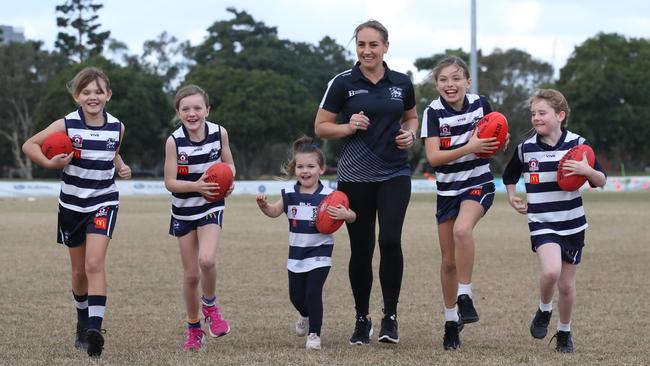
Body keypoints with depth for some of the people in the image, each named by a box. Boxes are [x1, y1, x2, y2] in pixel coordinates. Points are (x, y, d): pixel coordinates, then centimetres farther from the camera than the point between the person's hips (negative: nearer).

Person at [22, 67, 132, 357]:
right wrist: (50, 163, -22)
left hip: (104, 202, 0)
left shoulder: (117, 127, -3)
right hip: (72, 204, 0)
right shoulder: (67, 125, -12)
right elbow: (29, 145, -7)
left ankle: (95, 328, -27)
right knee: (79, 271, 12)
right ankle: (83, 324, 33)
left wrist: (121, 167, -1)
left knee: (95, 263, -20)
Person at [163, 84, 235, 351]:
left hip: (211, 208, 0)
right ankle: (194, 329, 24)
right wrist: (196, 185, -29)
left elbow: (229, 164, 6)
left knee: (207, 259, -25)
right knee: (191, 274, 5)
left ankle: (210, 306, 5)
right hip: (184, 211, 0)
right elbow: (170, 182, -13)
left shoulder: (219, 133, -9)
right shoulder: (174, 141, -14)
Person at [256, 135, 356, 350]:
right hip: (296, 253, 4)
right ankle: (306, 316, 45)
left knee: (313, 293, -11)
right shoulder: (290, 195, 1)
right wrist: (263, 205, -21)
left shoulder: (328, 196, -9)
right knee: (295, 295, 14)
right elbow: (274, 212, 0)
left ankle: (314, 334, 1)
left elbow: (352, 216, -6)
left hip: (319, 253, -4)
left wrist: (345, 215, -30)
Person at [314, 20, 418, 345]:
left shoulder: (402, 83, 5)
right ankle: (362, 319, 21)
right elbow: (321, 127, 1)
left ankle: (390, 315, -2)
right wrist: (349, 127, -16)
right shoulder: (343, 83, -2)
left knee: (390, 240, -17)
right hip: (355, 177, -1)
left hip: (395, 175, 1)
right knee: (361, 249, 4)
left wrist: (409, 134, 1)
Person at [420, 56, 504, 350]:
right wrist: (469, 148, -28)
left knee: (462, 229, -32)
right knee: (449, 260, 5)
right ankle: (451, 320, 21)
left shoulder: (480, 104, -5)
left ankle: (465, 297, -20)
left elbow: (492, 138, 13)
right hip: (447, 190, 1)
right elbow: (433, 157, -19)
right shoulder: (433, 112, -10)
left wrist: (498, 142, -10)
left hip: (478, 184, -1)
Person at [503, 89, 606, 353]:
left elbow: (601, 182, 0)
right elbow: (509, 176, 19)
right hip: (542, 224, -1)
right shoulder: (526, 148, -1)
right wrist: (512, 198, 4)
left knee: (567, 285, 8)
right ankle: (544, 311, 4)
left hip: (572, 224, 1)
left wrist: (586, 170, -20)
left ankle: (564, 333, 31)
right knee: (551, 271, -26)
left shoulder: (577, 144, -5)